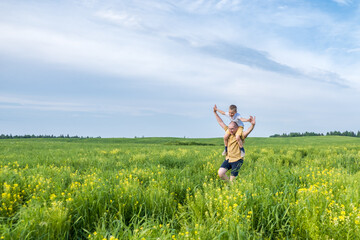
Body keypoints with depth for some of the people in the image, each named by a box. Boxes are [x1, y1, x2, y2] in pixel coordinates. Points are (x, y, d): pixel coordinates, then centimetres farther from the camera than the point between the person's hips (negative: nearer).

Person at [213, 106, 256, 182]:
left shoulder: (241, 135, -10)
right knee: (220, 173, -11)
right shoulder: (229, 133, 6)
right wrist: (215, 112, 13)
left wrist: (253, 124, -51)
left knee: (232, 180, -5)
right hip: (228, 158, 5)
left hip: (237, 160, -5)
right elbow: (221, 122, 12)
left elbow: (249, 130, -30)